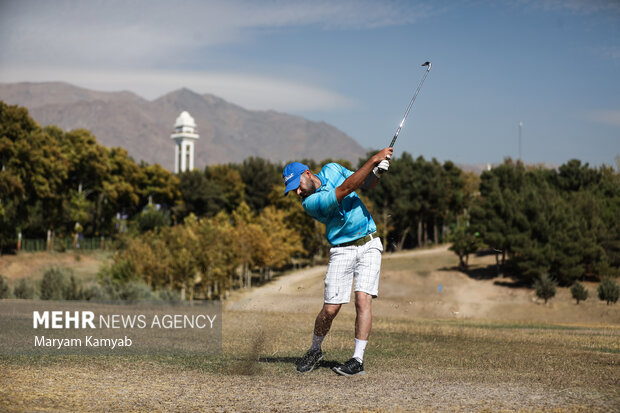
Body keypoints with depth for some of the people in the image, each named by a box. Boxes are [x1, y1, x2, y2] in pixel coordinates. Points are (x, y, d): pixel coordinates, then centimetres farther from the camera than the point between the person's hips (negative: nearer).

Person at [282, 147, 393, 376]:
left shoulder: (332, 169, 1)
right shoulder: (310, 202, -17)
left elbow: (366, 184, 12)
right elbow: (345, 189, -27)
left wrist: (377, 172, -12)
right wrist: (374, 159, -27)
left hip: (369, 245, 2)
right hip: (342, 251, -2)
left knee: (362, 299, -14)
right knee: (330, 308, -4)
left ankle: (358, 359, -12)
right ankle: (315, 350, 24)